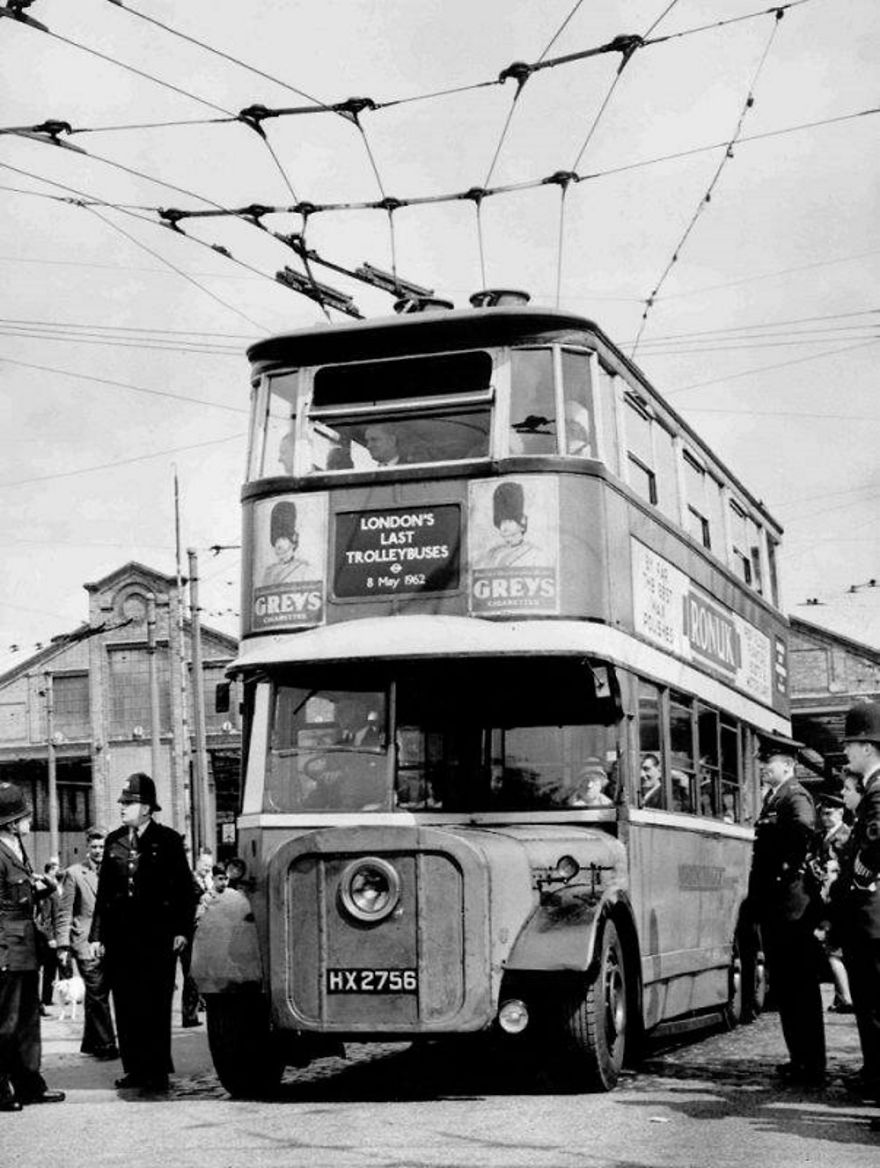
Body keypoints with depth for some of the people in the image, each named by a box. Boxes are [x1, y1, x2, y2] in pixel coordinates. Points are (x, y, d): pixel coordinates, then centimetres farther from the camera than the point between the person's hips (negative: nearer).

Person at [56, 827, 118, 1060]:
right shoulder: (74, 873, 0)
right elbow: (64, 913, -1)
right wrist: (63, 947, -8)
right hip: (85, 943, -4)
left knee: (97, 996, 9)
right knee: (97, 995, -9)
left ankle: (90, 1043, 20)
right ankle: (105, 1043, -4)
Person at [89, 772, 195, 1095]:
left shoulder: (168, 840, 0)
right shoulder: (114, 841, 11)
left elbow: (184, 888, 0)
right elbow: (104, 890, 12)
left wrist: (182, 929, -8)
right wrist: (97, 934, 7)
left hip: (157, 935, -4)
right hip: (120, 935, 4)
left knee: (156, 1005, -1)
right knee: (125, 1005, 5)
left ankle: (158, 1071, 5)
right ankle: (134, 1068, 13)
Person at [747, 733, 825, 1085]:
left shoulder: (795, 797, -12)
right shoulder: (772, 798, 18)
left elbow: (804, 829, -34)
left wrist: (791, 870, -26)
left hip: (792, 904, -10)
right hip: (772, 906, 10)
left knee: (801, 987, -5)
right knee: (785, 986, 13)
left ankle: (812, 1067, 0)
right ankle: (800, 1059, 21)